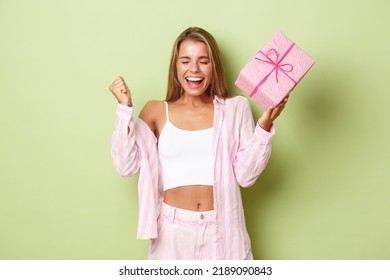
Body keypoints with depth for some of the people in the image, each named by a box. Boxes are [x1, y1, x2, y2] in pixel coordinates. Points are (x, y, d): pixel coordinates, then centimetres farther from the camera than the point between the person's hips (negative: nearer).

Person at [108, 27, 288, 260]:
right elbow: (126, 166, -5)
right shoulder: (157, 111, 2)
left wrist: (264, 127, -14)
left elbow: (245, 175, -3)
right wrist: (125, 108, -9)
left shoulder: (235, 108, 1)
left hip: (223, 230, 0)